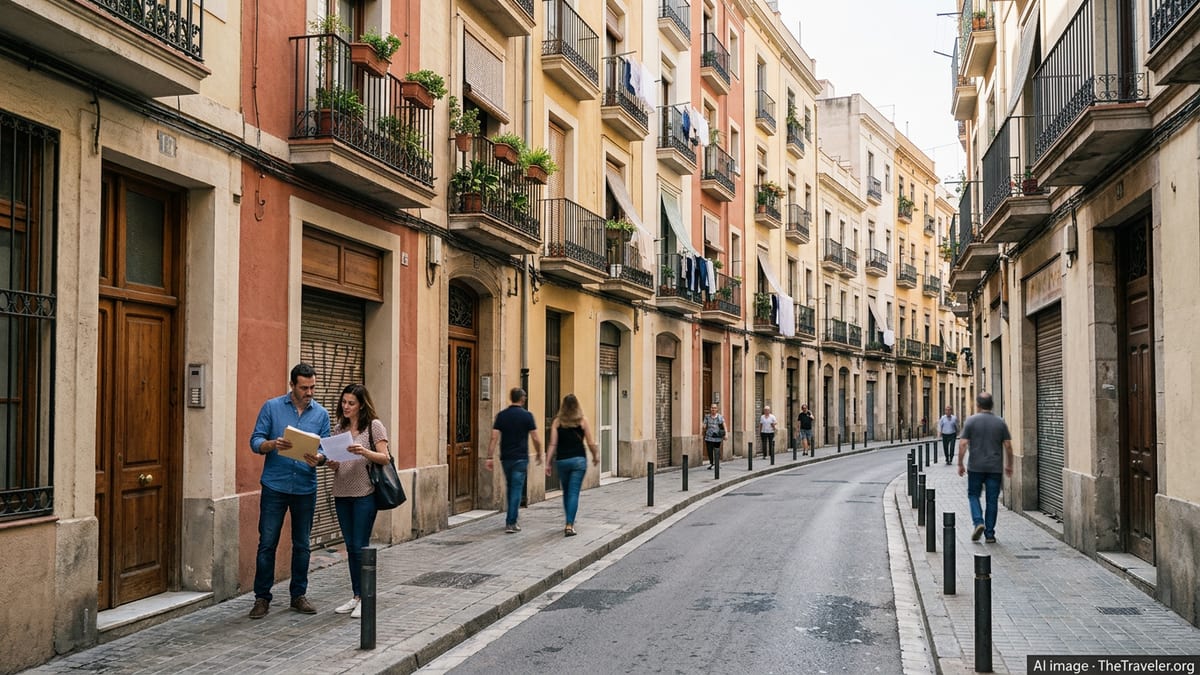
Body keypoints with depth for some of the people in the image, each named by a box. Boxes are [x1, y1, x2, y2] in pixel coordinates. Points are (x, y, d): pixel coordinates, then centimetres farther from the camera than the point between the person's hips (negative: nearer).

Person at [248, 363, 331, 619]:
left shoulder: (321, 414, 5)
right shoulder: (272, 407, 0)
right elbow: (255, 441, -2)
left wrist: (319, 459, -18)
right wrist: (273, 444, -23)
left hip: (306, 488, 2)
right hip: (275, 485, -2)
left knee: (302, 545, 10)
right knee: (267, 543, 0)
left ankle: (299, 595, 22)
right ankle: (262, 598, 11)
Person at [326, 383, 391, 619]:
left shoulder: (374, 425, -4)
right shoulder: (339, 428, 13)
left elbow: (385, 458, -9)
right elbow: (334, 458, 17)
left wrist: (364, 452, -25)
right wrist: (331, 464, -6)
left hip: (365, 493, -6)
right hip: (342, 493, 6)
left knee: (360, 546, -5)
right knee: (350, 547, 10)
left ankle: (365, 598, 4)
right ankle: (356, 596, 18)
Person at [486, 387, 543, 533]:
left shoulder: (501, 415, 2)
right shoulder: (527, 415, -6)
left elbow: (494, 438, -4)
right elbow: (535, 439, -4)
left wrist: (490, 457, -3)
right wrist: (539, 454, 11)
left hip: (505, 458, 4)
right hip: (520, 458, -4)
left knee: (511, 488, 18)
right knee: (517, 490, -2)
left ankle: (511, 520, 25)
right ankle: (511, 523, -6)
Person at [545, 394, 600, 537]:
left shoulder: (557, 421, 1)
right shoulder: (582, 420, -1)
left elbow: (553, 444, -3)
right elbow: (591, 443, 1)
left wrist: (547, 463, -1)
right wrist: (595, 456, 18)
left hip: (562, 461, 2)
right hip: (579, 460, -2)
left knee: (566, 492, 18)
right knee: (574, 493, -2)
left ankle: (570, 522, 30)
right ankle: (569, 525, -11)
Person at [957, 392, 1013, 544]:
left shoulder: (971, 421, -5)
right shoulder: (1000, 423, 1)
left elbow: (963, 444, -8)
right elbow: (1008, 446, 2)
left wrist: (960, 464, 0)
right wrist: (1009, 465, 13)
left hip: (975, 467, -2)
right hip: (995, 468, 2)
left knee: (973, 495, 13)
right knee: (992, 500, 7)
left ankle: (978, 522, -8)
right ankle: (989, 534, 8)